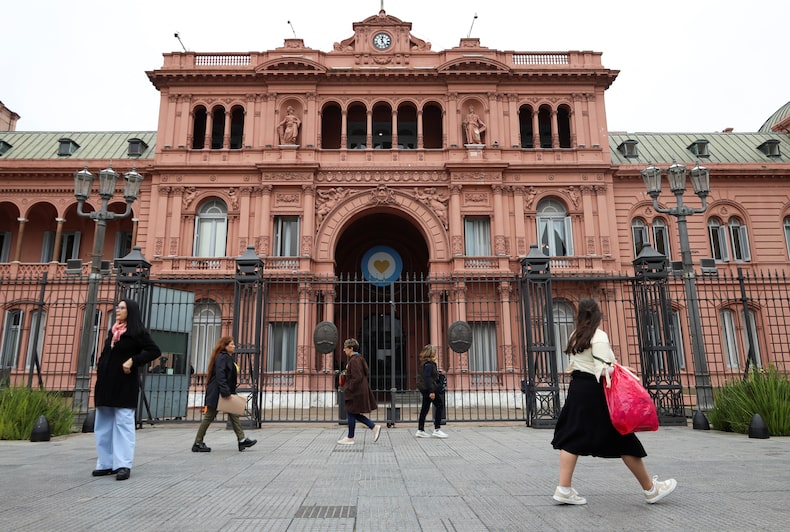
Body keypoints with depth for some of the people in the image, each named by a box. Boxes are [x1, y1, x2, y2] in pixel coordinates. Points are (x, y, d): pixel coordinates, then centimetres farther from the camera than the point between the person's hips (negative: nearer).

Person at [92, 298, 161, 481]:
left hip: (124, 385, -8)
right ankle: (106, 463, 18)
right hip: (106, 384, 8)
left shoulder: (136, 332, -7)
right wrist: (99, 368, 10)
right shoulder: (112, 331, 15)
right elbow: (106, 355, 23)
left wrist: (133, 361, -20)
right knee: (103, 425, 10)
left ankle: (123, 465, -2)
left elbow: (155, 351, -14)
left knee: (123, 424, -5)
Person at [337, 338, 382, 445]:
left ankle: (350, 438, 13)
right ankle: (374, 427, 14)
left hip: (356, 391, -10)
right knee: (354, 414, 14)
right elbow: (366, 372, 20)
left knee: (351, 413, 1)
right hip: (359, 390, 10)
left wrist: (348, 389, -17)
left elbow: (357, 378, -24)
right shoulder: (358, 358, 12)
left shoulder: (354, 361, -19)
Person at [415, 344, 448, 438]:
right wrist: (431, 391, -24)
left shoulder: (424, 363, 12)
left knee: (425, 408, 12)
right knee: (439, 405, -1)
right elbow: (427, 378, -24)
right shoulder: (429, 364, -18)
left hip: (424, 388, 10)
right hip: (429, 388, -10)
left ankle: (420, 430, 16)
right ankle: (437, 429, -1)